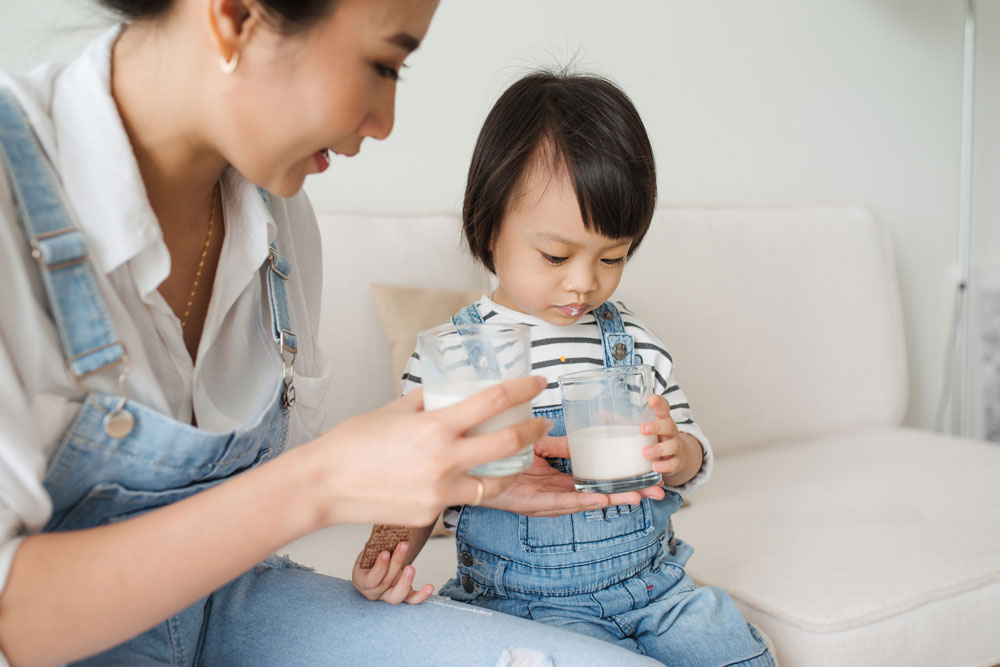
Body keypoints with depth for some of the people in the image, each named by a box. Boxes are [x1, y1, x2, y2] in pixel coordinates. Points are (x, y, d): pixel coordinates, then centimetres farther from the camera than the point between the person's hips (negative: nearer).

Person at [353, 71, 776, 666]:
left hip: (651, 580, 4)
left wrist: (676, 452, -11)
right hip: (528, 600, -4)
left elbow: (695, 462, 12)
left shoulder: (636, 343, 4)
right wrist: (389, 556, -18)